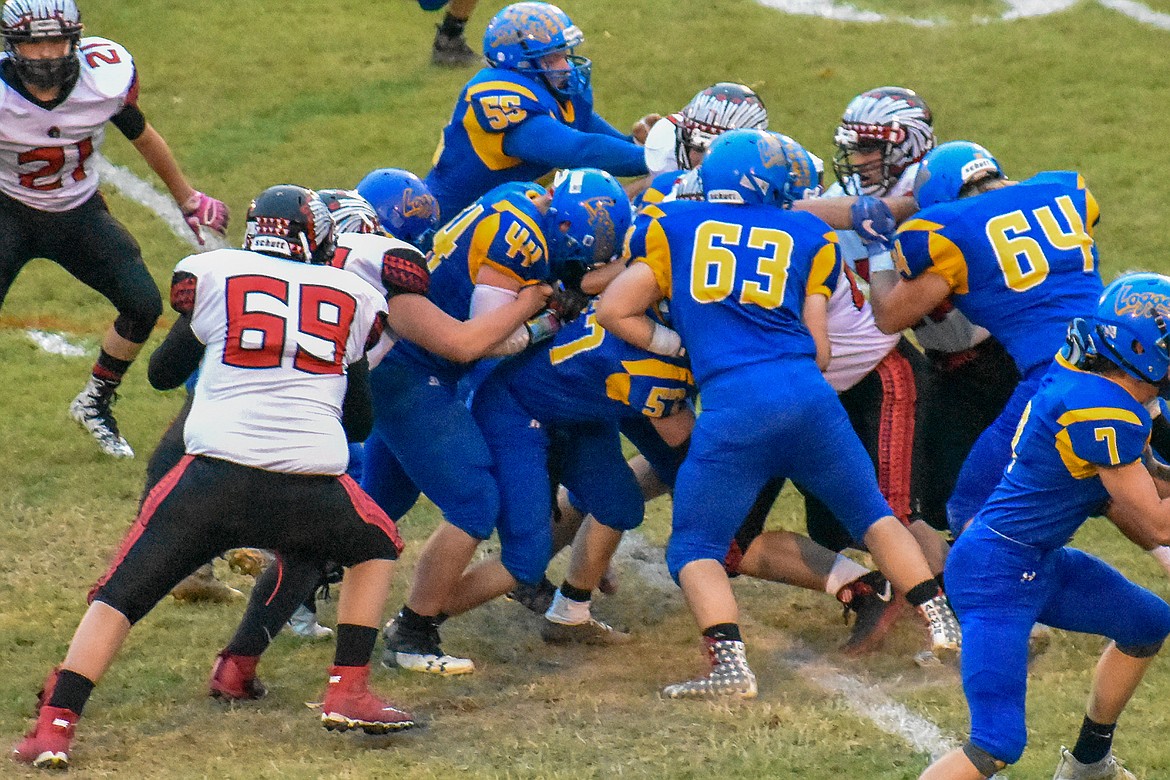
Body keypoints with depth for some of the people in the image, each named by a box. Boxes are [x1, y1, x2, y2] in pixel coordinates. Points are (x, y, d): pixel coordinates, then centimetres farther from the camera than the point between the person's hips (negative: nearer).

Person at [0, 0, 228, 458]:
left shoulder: (108, 76, -19)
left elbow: (141, 135, 2)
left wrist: (187, 197, 15)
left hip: (79, 213, 3)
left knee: (144, 306, -3)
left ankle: (94, 403, 22)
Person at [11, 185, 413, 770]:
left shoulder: (214, 274, 13)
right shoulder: (353, 299, 18)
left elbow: (163, 373, 27)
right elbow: (359, 422, 27)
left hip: (215, 476, -1)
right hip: (310, 491, 1)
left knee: (120, 595, 9)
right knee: (374, 550, 30)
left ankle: (55, 724, -5)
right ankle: (348, 694, 20)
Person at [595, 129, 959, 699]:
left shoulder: (676, 228, 14)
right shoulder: (807, 237, 17)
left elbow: (615, 310, 9)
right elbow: (818, 350, 14)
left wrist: (677, 346, 21)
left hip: (732, 402, -2)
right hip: (808, 395, 2)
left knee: (694, 548, 8)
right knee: (872, 515, 23)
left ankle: (730, 665, -10)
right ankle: (943, 623, 21)